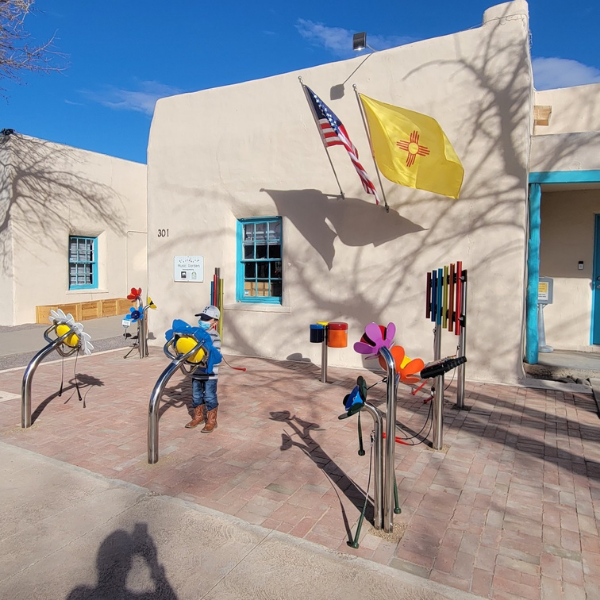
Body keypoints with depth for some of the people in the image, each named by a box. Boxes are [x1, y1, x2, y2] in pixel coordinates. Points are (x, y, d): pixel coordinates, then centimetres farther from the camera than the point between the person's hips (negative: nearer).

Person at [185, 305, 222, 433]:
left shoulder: (214, 337, -14)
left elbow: (216, 355, -21)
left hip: (209, 373, -6)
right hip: (196, 373, 6)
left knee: (210, 397, 4)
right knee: (196, 396, 17)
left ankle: (211, 421, 17)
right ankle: (198, 417, 35)